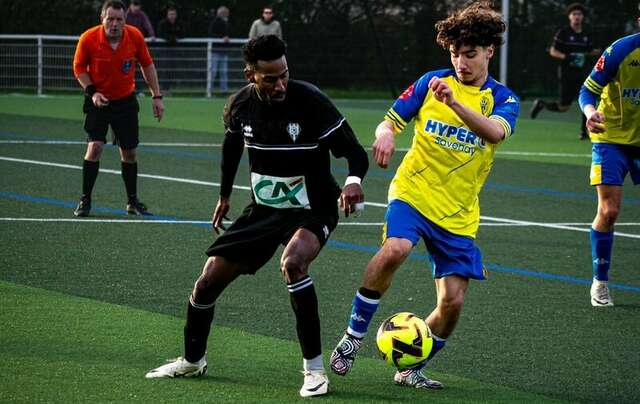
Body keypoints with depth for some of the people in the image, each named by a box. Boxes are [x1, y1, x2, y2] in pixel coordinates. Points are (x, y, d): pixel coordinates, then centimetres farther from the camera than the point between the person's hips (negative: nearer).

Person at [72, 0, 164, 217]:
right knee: (95, 146, -17)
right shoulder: (88, 39, -19)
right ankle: (85, 201, -6)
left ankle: (132, 201, 22)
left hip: (126, 100, 2)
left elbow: (147, 65, 2)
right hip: (98, 101, -2)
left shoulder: (135, 36, -13)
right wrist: (91, 92, -17)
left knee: (129, 152, 6)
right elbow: (79, 67, -4)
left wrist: (156, 96, 0)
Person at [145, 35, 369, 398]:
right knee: (208, 280, 2)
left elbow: (356, 153, -19)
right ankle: (193, 360, 31)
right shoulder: (241, 105, -6)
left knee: (293, 262, -36)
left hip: (311, 212, -5)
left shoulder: (310, 101, -22)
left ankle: (315, 368, -24)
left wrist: (353, 181, -41)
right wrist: (225, 195, 26)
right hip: (262, 210, 5)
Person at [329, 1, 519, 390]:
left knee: (452, 301, -4)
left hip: (459, 213, 2)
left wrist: (454, 103, -39)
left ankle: (411, 368, 20)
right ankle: (354, 335, -16)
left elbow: (496, 131, -23)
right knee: (395, 249, -32)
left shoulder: (503, 99, 0)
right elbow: (391, 121, 10)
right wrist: (385, 136, -16)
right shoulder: (431, 82, 3)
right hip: (412, 192, -1)